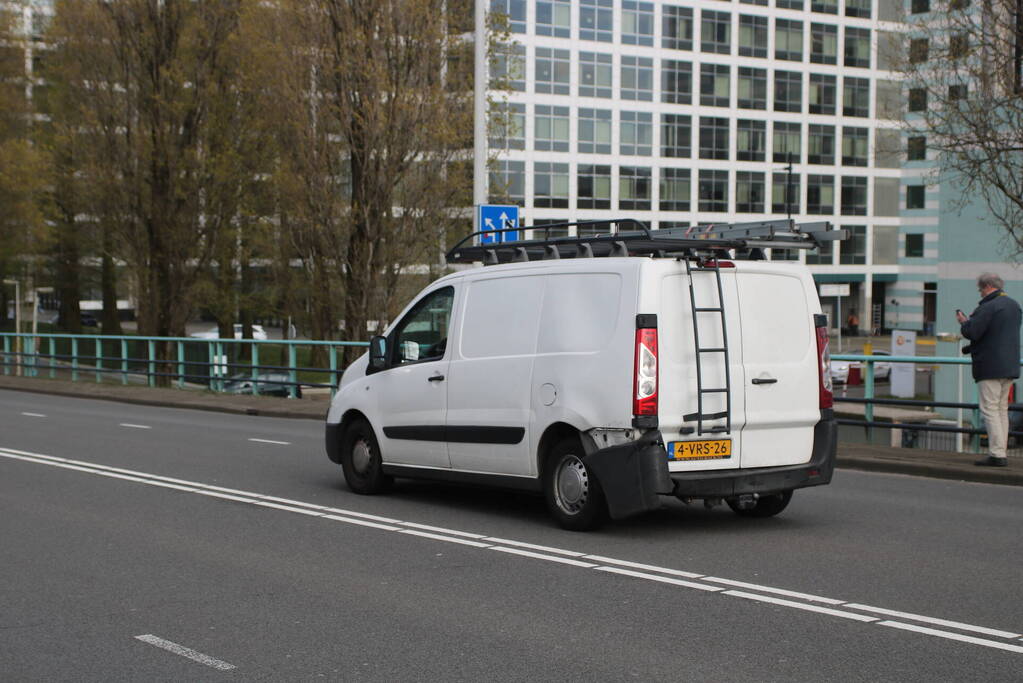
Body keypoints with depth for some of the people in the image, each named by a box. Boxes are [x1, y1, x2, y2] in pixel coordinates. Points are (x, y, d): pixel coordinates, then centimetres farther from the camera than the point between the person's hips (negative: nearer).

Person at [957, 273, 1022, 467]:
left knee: (990, 409, -7)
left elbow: (972, 333, -19)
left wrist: (963, 322, 3)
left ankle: (997, 454, -11)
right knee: (1002, 409, 13)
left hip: (990, 367, -9)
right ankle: (1000, 452, 14)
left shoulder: (988, 307, -15)